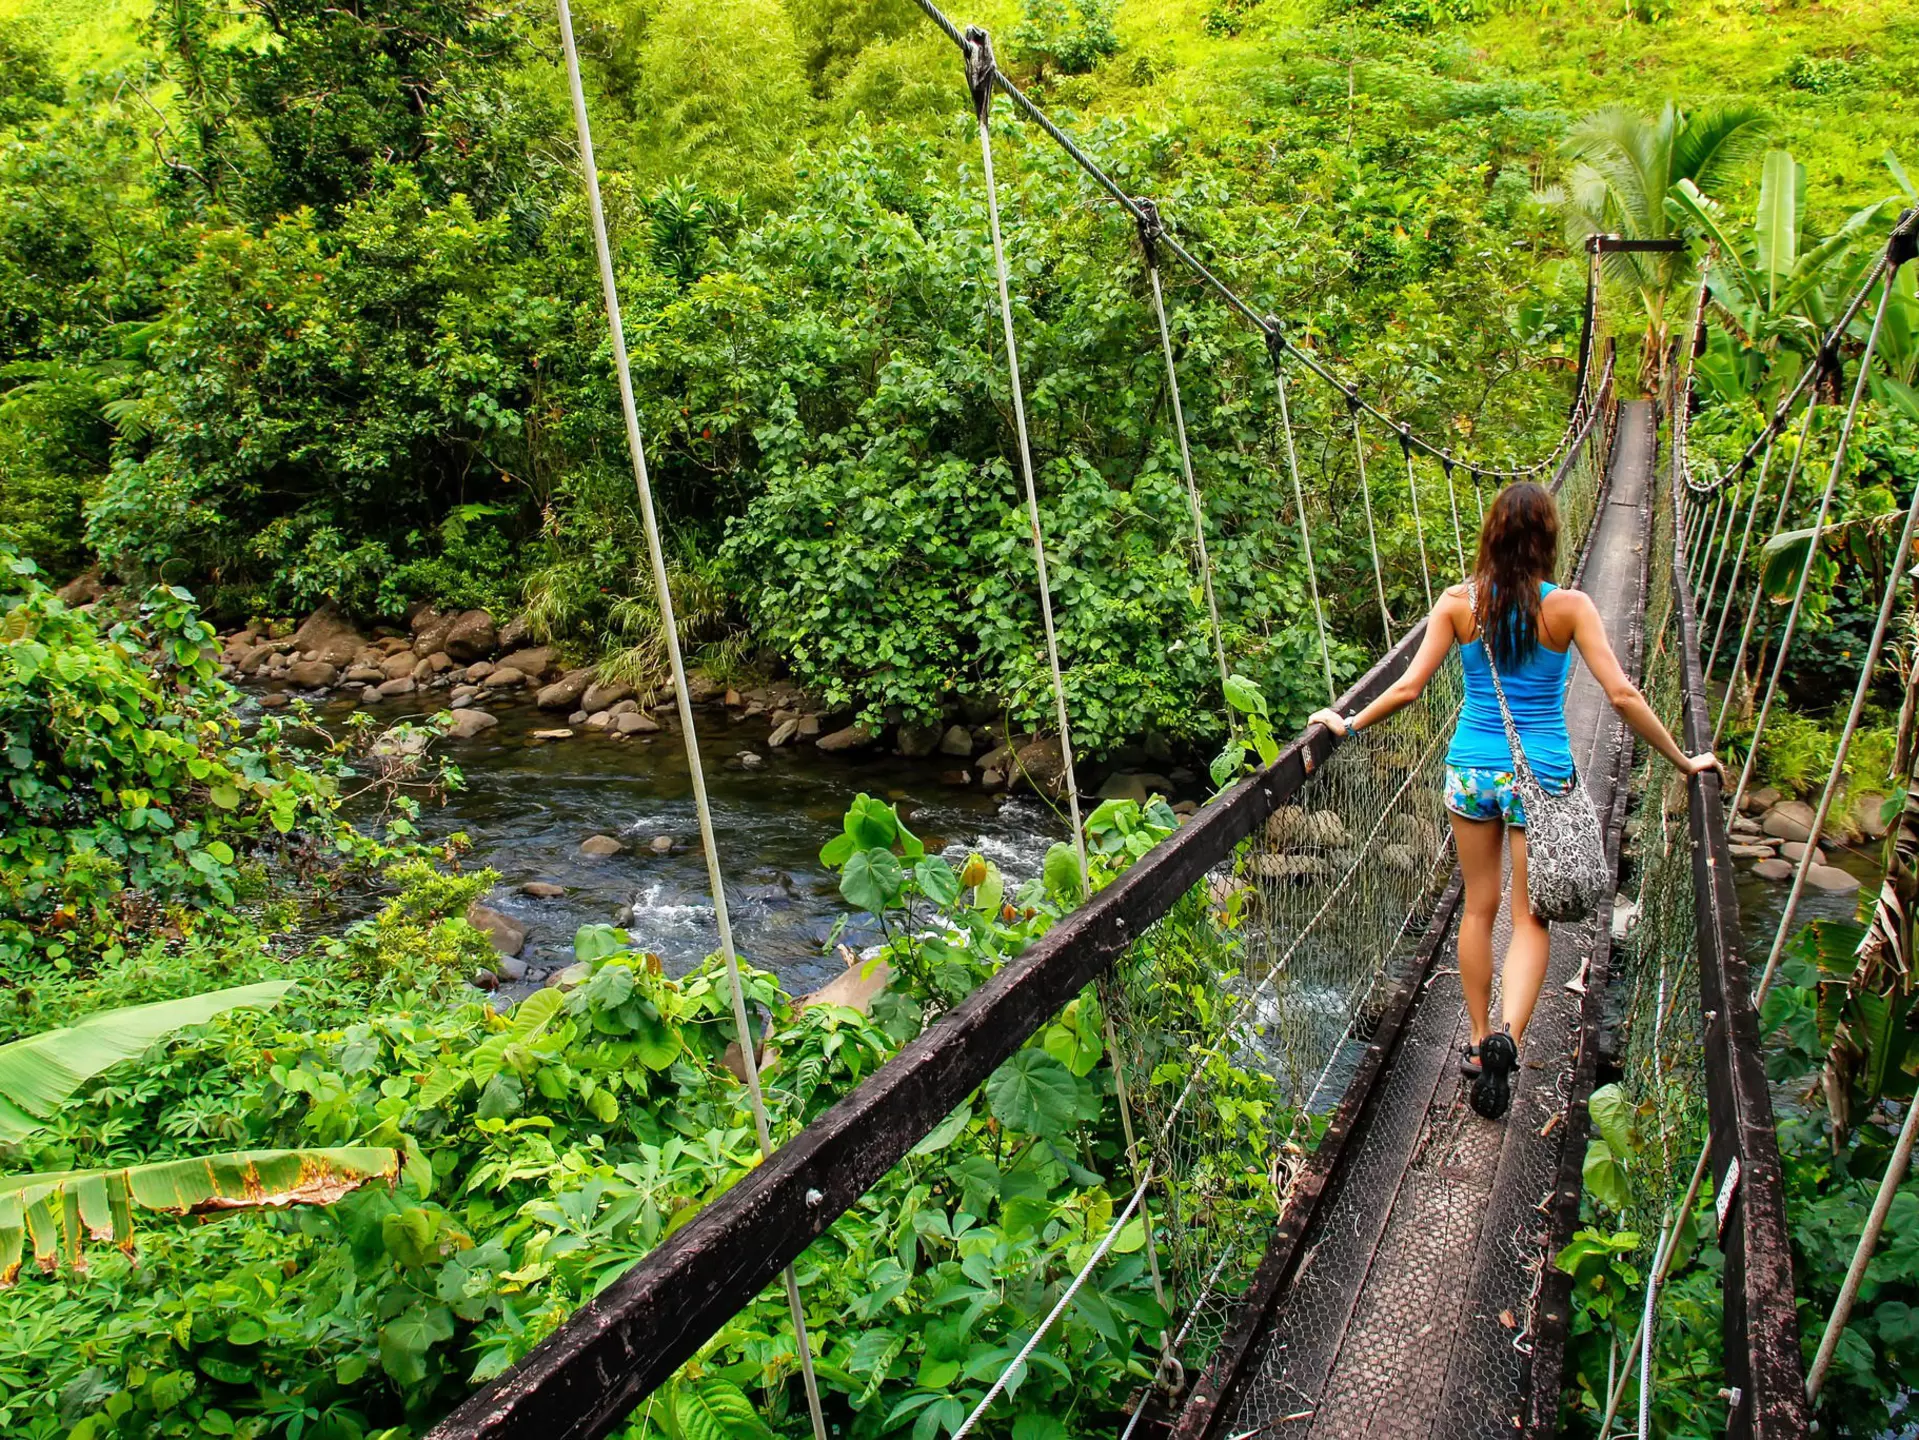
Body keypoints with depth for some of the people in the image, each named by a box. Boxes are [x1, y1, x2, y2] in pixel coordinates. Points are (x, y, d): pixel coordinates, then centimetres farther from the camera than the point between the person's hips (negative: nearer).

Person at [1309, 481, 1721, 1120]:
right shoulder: (1569, 606, -10)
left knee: (1479, 907, 16)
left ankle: (1479, 1042, 24)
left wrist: (1348, 724, 8)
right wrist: (1682, 760, 0)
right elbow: (1622, 695, -11)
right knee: (1530, 917, 7)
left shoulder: (1459, 603, -6)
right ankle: (1506, 1035, -14)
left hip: (1471, 768, 2)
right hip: (1543, 775, -2)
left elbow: (1408, 687, -7)